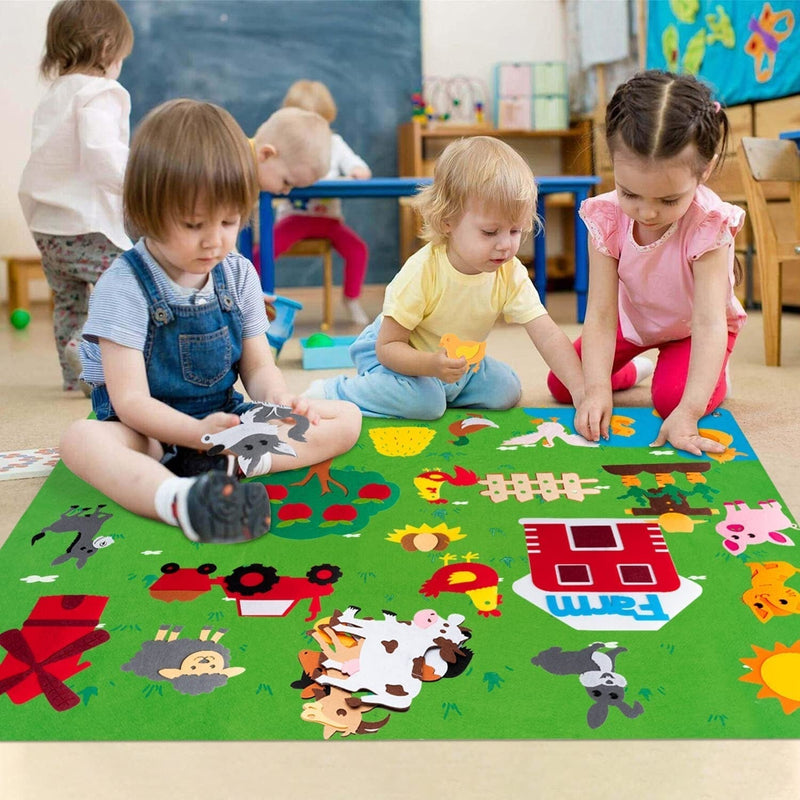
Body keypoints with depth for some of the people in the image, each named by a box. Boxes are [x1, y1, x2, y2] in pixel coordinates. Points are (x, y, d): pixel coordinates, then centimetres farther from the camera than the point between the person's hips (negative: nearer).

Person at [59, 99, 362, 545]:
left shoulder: (239, 275, 3)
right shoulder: (124, 286, -13)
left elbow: (259, 366, 6)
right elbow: (130, 400, -18)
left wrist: (278, 402, -19)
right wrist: (200, 432, -36)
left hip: (226, 421, 5)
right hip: (152, 431, -4)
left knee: (347, 418, -11)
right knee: (82, 438, -37)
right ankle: (178, 498, -66)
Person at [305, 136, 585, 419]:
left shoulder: (511, 275, -20)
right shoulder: (422, 272, -34)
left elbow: (549, 336, -25)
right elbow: (387, 347, -28)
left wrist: (581, 390, -39)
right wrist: (431, 364, -47)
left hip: (458, 361, 6)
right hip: (404, 357, -6)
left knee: (506, 390, -3)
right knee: (423, 401, -30)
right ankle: (333, 393, -12)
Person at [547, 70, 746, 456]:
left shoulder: (707, 225, -38)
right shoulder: (607, 217, -29)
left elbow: (709, 324, -45)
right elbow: (601, 313, -31)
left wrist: (688, 412, -56)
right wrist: (596, 387, -46)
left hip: (691, 330, -3)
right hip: (633, 321, 4)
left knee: (671, 397, -28)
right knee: (562, 384, 0)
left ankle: (713, 380, 7)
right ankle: (633, 369, 29)